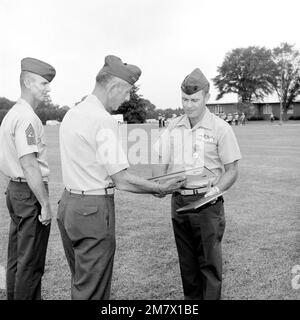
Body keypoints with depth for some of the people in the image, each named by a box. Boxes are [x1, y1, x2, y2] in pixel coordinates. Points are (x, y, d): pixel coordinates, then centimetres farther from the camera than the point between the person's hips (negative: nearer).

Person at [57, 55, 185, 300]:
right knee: (92, 290, 4)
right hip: (93, 209, -9)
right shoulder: (103, 121, -18)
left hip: (68, 203, 9)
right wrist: (161, 188, -6)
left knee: (80, 282, 22)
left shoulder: (72, 114, 9)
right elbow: (121, 179, -18)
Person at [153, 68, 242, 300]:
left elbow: (231, 171, -4)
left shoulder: (220, 128, -6)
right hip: (179, 201, 4)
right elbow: (161, 163, 7)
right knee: (187, 262, 14)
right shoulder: (173, 128, 6)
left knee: (209, 262, 3)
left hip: (207, 202, -4)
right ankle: (191, 298, 29)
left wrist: (216, 189, -21)